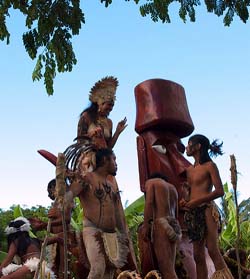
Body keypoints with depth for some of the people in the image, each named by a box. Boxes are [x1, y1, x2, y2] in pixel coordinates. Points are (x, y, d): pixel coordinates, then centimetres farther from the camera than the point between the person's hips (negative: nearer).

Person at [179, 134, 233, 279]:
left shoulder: (209, 166, -1)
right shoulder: (190, 170, 19)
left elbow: (220, 191, -8)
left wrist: (197, 201, -15)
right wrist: (185, 201, 3)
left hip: (207, 210, -7)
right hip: (193, 213, 7)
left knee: (213, 250, -15)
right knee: (198, 255, 3)